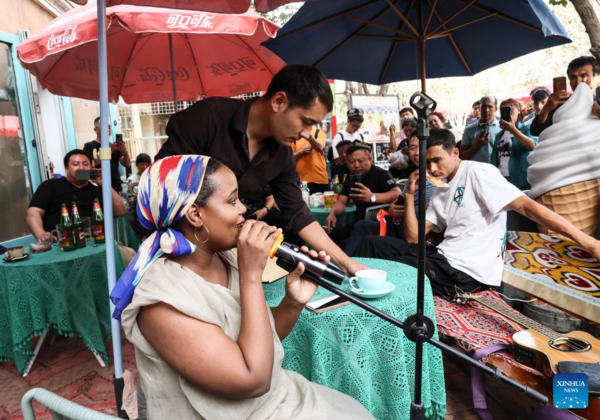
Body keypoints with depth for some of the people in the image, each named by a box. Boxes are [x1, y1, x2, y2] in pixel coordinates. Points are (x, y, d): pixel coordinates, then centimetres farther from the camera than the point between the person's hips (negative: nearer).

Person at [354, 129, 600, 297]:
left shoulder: (477, 172, -6)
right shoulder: (441, 193, 17)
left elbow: (525, 205, -15)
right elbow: (414, 237, 12)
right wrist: (410, 194, 2)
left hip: (466, 272, -8)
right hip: (443, 259, 8)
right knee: (372, 245, 1)